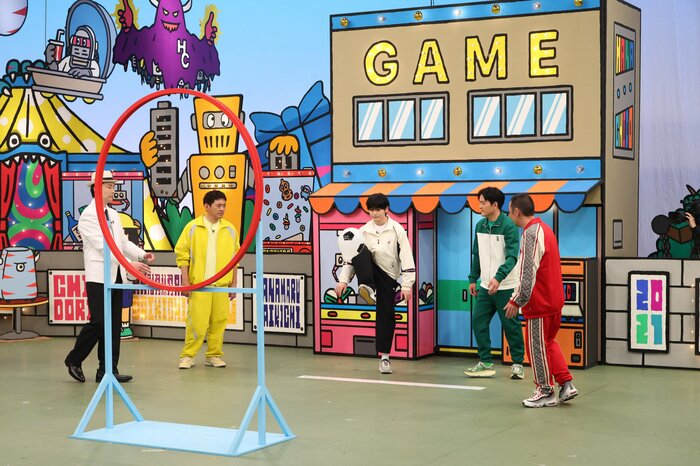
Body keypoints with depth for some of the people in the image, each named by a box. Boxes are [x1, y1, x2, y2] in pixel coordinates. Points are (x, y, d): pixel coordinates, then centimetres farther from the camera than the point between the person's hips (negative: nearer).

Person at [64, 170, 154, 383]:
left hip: (116, 276, 8)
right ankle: (74, 360, 12)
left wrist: (142, 254, -5)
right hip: (99, 277, -8)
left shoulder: (113, 214, 14)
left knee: (114, 325, 5)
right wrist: (130, 264, -24)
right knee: (99, 322, -9)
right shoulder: (88, 215, -11)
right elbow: (103, 246, -19)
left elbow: (123, 242, 14)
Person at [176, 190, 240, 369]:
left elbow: (234, 257, 12)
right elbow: (182, 254, 0)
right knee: (197, 321, -5)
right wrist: (185, 281, -5)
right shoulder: (193, 227, -1)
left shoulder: (230, 229, 8)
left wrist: (233, 283, 10)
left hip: (221, 285, 3)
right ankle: (188, 355, 5)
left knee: (219, 321, 5)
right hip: (198, 284, -3)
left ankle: (214, 355, 16)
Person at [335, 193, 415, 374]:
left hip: (388, 277, -1)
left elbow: (406, 258, -10)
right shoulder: (364, 231, 0)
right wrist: (343, 280, -10)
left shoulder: (397, 230, -7)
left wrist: (407, 285, -16)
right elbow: (352, 256, 1)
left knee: (386, 316, -5)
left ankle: (384, 357, 8)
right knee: (360, 249, -27)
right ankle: (368, 288, -36)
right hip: (370, 273, 2)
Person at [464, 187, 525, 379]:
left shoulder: (508, 226, -14)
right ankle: (485, 362, 12)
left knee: (511, 325, 1)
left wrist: (498, 277, -33)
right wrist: (473, 279, 13)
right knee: (478, 321, 2)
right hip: (486, 286, 6)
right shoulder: (480, 226, 7)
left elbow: (512, 256, -21)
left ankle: (517, 364, 14)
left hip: (505, 286, -6)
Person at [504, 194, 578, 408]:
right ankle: (566, 384, 17)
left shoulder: (531, 233, -19)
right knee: (549, 342, 20)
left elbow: (528, 273, -23)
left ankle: (545, 392, 12)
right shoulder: (544, 229, 12)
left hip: (540, 302, -10)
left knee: (537, 346, 2)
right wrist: (517, 296, 20)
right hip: (554, 299, 10)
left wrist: (517, 301, -17)